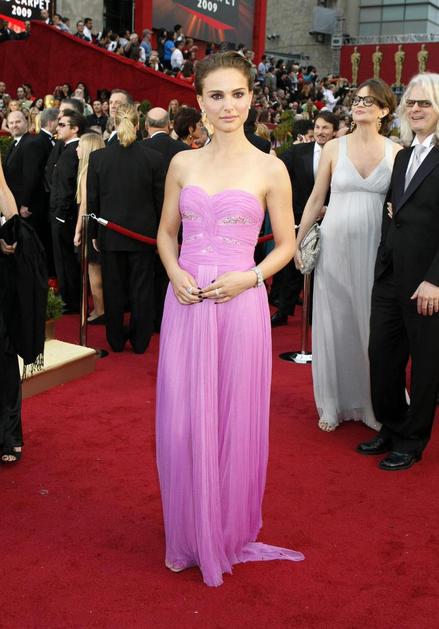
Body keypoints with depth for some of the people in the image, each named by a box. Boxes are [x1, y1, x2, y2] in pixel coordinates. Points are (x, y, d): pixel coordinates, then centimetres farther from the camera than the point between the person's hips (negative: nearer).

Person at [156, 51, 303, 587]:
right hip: (185, 303, 3)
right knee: (182, 422, 7)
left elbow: (285, 245, 3)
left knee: (236, 420, 7)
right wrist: (175, 273, -5)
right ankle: (190, 537, 27)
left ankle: (231, 533, 29)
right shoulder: (183, 164, 7)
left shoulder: (270, 170, -1)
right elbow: (166, 232, 14)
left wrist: (247, 278, -13)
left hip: (240, 303, -2)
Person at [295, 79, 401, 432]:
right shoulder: (334, 148, 3)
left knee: (373, 326, 6)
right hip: (335, 245, 0)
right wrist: (297, 242, 6)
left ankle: (375, 403, 22)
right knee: (334, 324, 7)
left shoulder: (396, 152, 2)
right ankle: (335, 403, 20)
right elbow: (316, 199, 7)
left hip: (375, 248, 0)